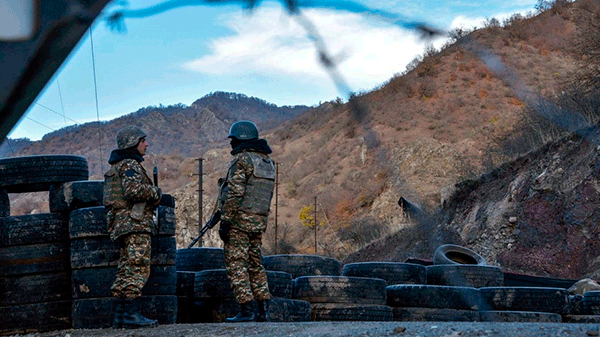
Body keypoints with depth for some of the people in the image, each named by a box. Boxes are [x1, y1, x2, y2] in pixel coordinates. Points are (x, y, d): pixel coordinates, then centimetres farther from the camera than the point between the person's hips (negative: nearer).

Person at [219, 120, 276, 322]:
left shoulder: (242, 159, -10)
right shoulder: (267, 162, 16)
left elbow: (235, 193, -18)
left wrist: (225, 221, -17)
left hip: (240, 220, -8)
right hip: (259, 222, 8)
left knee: (236, 264, -5)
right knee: (255, 264, 14)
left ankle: (246, 311, -9)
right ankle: (263, 309, 11)